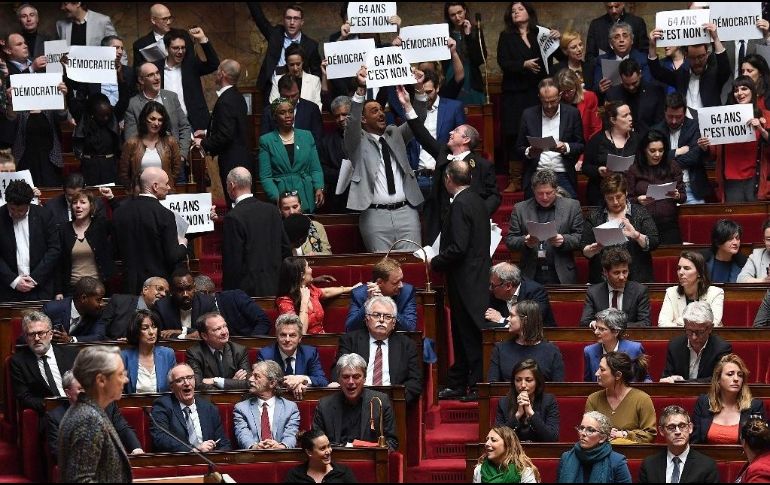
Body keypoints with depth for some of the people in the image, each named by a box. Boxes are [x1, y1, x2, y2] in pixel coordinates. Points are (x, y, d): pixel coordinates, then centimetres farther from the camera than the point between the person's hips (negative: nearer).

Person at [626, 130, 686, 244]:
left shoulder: (672, 167, 7)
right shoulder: (634, 170, 3)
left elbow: (683, 196, 8)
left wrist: (677, 196, -13)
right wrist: (638, 200, -16)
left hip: (669, 226, 1)